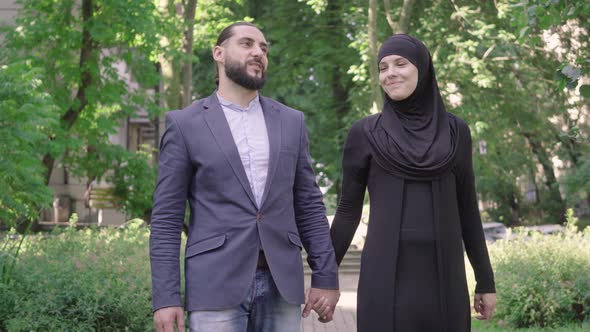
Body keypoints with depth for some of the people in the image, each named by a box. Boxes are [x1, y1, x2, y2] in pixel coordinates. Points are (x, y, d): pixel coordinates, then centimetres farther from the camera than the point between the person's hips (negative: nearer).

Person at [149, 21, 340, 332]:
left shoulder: (290, 121, 12)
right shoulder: (185, 124, 1)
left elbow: (309, 204, 13)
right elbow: (166, 217, -1)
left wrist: (326, 277, 5)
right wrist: (166, 297, -9)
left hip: (280, 283, 4)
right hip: (216, 284, -3)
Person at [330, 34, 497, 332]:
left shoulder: (455, 131, 10)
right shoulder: (364, 133, 4)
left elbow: (467, 208, 12)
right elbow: (348, 210, 6)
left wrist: (486, 281, 10)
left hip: (442, 275, 2)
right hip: (387, 275, -2)